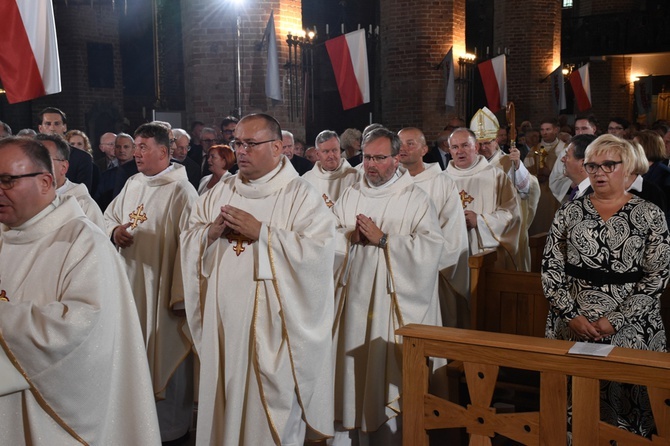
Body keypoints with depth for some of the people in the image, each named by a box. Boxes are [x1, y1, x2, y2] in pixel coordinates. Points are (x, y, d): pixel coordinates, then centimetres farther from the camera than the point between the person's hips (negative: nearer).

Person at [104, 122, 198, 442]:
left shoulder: (181, 191, -14)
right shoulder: (132, 185, 11)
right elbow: (109, 217, 21)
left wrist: (181, 296, -19)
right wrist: (114, 231, -4)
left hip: (161, 288, -7)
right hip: (129, 284, 7)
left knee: (165, 356, 3)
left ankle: (169, 425, 19)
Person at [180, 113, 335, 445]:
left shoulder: (300, 195, -7)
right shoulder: (221, 191, 11)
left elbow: (319, 253, -19)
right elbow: (188, 241, 11)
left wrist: (261, 232, -19)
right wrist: (211, 232, -10)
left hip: (272, 325, -5)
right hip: (223, 321, 5)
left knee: (272, 407, 3)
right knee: (223, 401, 15)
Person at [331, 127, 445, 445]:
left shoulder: (416, 199, -2)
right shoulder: (350, 196, 12)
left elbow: (430, 248, -15)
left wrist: (382, 239, -15)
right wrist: (351, 235, -10)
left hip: (393, 301, -4)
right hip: (353, 297, 4)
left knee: (390, 376, 0)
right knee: (351, 369, 7)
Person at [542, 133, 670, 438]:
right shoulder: (569, 212, 4)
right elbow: (550, 267, 3)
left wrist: (615, 321, -13)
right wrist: (572, 315, -8)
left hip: (629, 330, -2)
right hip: (572, 327, 2)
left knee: (623, 401, 4)